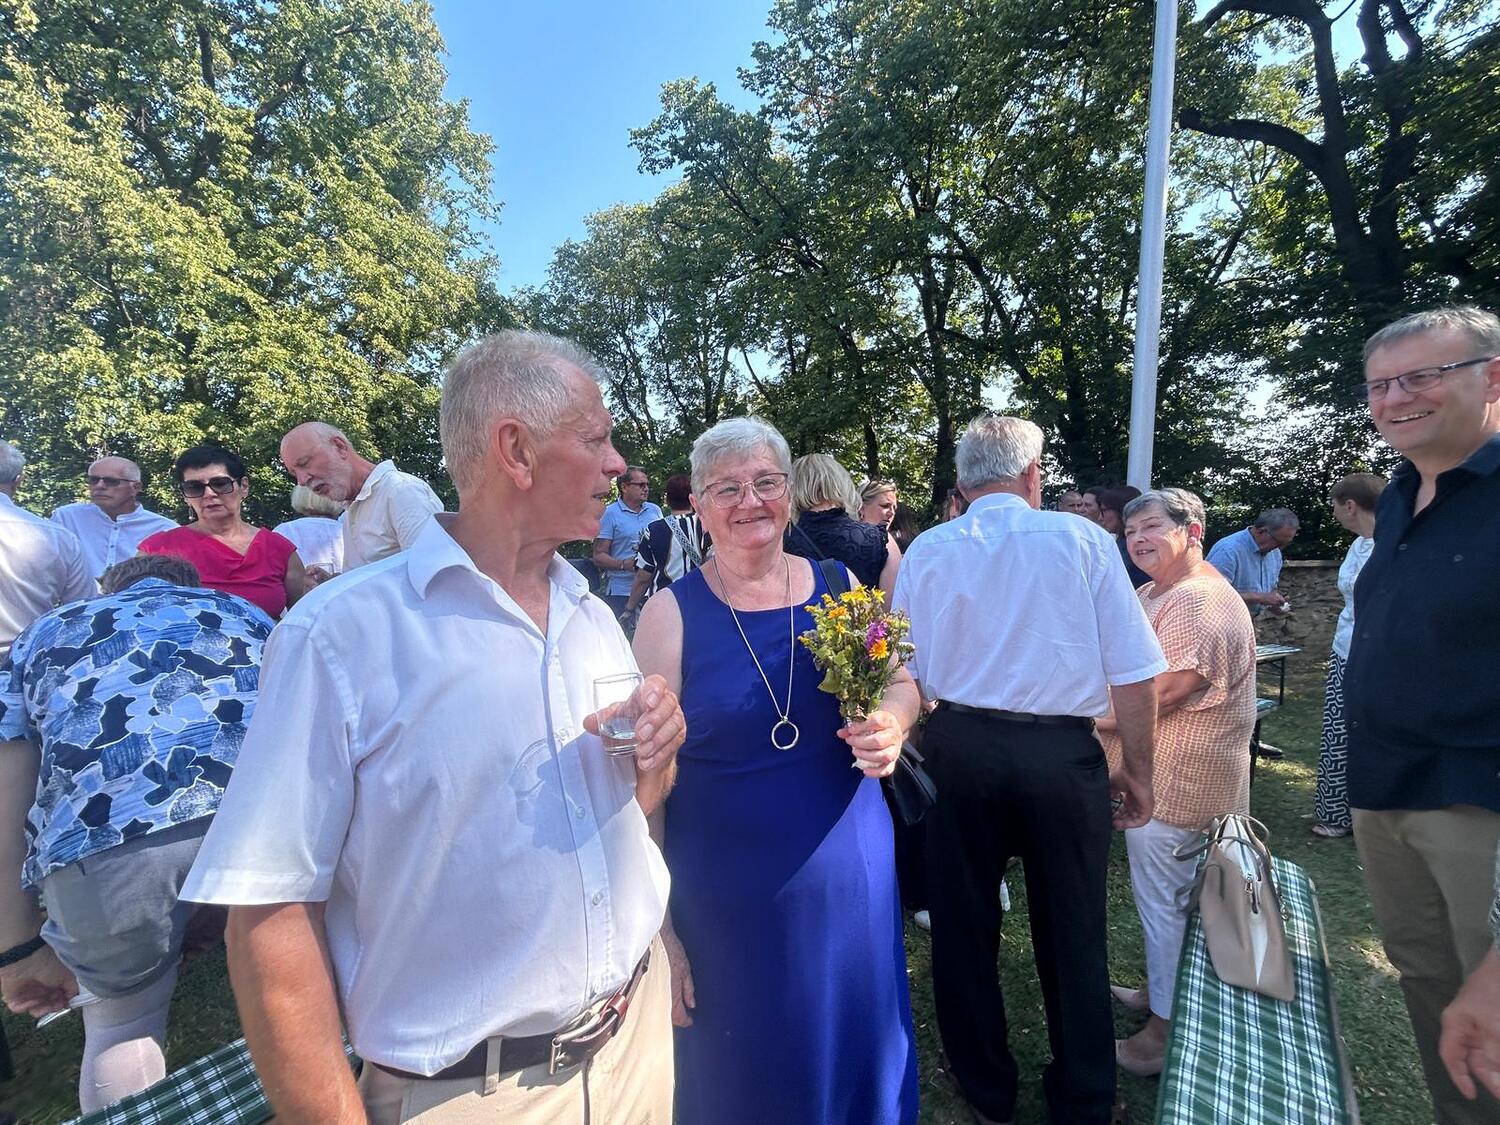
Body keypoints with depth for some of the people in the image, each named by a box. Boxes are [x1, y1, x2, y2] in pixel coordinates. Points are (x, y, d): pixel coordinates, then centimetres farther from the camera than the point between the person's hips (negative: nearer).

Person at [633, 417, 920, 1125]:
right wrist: (657, 927, -8)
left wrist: (889, 725, -15)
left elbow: (900, 685, 8)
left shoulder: (839, 586, -3)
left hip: (852, 882, 3)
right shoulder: (670, 614, -11)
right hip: (727, 900, -2)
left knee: (857, 1058, 23)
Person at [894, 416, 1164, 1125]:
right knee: (1072, 933, 19)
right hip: (1061, 754, -1)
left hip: (957, 748, 1)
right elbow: (1134, 671, -6)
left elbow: (903, 671, 2)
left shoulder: (926, 550, -1)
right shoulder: (1083, 540, -5)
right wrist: (1136, 769, 5)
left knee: (963, 926, 18)